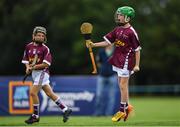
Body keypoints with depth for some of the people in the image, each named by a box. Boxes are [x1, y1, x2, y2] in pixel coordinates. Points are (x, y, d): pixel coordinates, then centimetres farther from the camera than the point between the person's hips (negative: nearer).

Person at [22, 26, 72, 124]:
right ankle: (65, 110, 18)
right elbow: (26, 60, 13)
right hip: (34, 73, 6)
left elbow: (46, 64, -15)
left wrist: (34, 67, -20)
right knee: (50, 93, 9)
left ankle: (35, 116, 1)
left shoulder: (45, 48, -9)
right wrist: (28, 67, -6)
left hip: (42, 72, -6)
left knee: (33, 92, -12)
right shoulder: (28, 46, 7)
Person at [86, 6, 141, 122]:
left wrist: (137, 65, -14)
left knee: (123, 85, -4)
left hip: (126, 60, -8)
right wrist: (94, 45, 0)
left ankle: (122, 110, 4)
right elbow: (108, 42, 11)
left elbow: (137, 49, -12)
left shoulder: (131, 32, -14)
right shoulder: (117, 30, 8)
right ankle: (127, 106, 27)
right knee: (122, 85, 14)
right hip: (118, 60, 8)